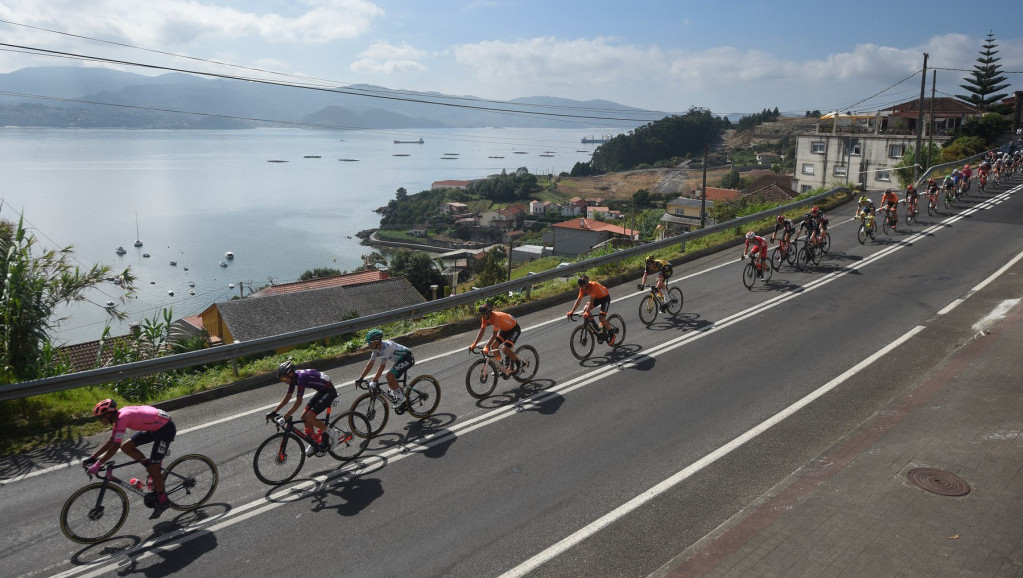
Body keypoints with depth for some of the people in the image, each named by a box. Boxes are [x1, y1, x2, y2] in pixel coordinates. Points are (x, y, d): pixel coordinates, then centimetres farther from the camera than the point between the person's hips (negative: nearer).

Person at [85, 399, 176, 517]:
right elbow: (111, 441, 14)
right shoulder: (119, 416, 6)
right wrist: (93, 457, 12)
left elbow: (115, 446, -25)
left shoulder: (122, 418, -22)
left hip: (166, 428, -10)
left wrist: (97, 464, -21)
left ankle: (162, 501, 10)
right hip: (155, 427, 10)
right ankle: (154, 472, 13)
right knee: (126, 447, 5)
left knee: (153, 468, -6)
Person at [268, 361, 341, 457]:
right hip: (321, 391, 9)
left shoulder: (301, 377, -27)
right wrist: (274, 412, 4)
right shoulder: (293, 377, -1)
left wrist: (284, 418, -30)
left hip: (329, 391, -9)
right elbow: (287, 397, 8)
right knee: (304, 416, 4)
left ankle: (332, 433, 2)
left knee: (309, 418, -15)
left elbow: (298, 403, -29)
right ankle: (314, 444, 18)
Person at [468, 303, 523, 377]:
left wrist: (486, 347, -45)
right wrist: (473, 345, -15)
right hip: (504, 329, 8)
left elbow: (494, 335, -40)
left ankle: (518, 362, 1)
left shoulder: (496, 317, -36)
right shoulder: (485, 317, -13)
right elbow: (481, 331, -8)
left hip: (514, 329, -8)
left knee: (505, 348, -23)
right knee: (494, 346, -4)